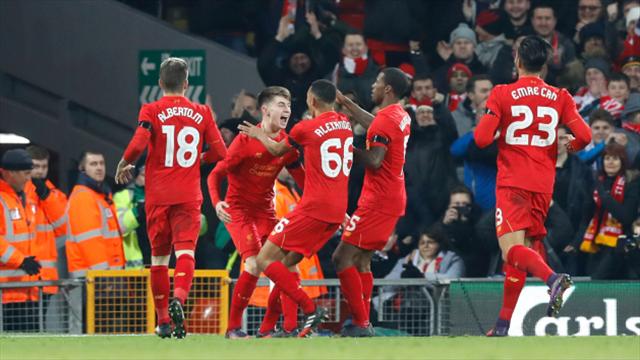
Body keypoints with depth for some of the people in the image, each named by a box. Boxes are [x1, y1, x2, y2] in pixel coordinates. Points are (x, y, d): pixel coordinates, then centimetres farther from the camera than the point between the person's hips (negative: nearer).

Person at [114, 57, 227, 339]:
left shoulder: (151, 111, -2)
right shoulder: (202, 113, 6)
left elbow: (138, 144, -16)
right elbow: (219, 152, 6)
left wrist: (124, 165, 2)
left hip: (158, 195, 0)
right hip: (189, 196, 0)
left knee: (159, 255, 11)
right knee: (185, 250, -10)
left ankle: (163, 321, 16)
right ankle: (179, 298, -38)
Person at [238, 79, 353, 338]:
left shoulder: (306, 128, -8)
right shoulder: (345, 124, 10)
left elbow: (277, 150, 13)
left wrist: (258, 134, 32)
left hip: (313, 209, -8)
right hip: (338, 211, 8)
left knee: (265, 260, -6)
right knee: (286, 263, 16)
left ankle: (311, 310, -16)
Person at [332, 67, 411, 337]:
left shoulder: (385, 119, -17)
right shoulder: (401, 116, 13)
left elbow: (374, 161, -23)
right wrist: (344, 102, 38)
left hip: (378, 201, -10)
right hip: (395, 197, 10)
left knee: (342, 258, -10)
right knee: (361, 261, 14)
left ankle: (361, 323, -14)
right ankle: (363, 323, 10)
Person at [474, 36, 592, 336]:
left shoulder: (502, 94, -3)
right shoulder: (559, 97, 5)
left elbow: (481, 138, -10)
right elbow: (583, 136, -4)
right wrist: (566, 149, 18)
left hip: (512, 182, -4)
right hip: (543, 185, 4)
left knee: (512, 250, -14)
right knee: (521, 254, 14)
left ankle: (552, 278, -44)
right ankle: (503, 325, 15)